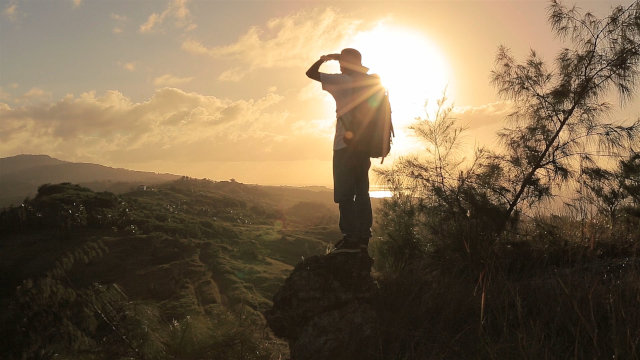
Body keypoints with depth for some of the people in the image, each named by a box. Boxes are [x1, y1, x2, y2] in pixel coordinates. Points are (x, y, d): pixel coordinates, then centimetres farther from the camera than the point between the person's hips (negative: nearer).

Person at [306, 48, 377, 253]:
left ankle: (350, 238, -9)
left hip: (345, 146, -7)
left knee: (345, 194, -6)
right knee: (361, 192, 9)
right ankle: (363, 237, 11)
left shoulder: (342, 81, -6)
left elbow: (311, 73, -2)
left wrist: (325, 58, 12)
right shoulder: (370, 84, 12)